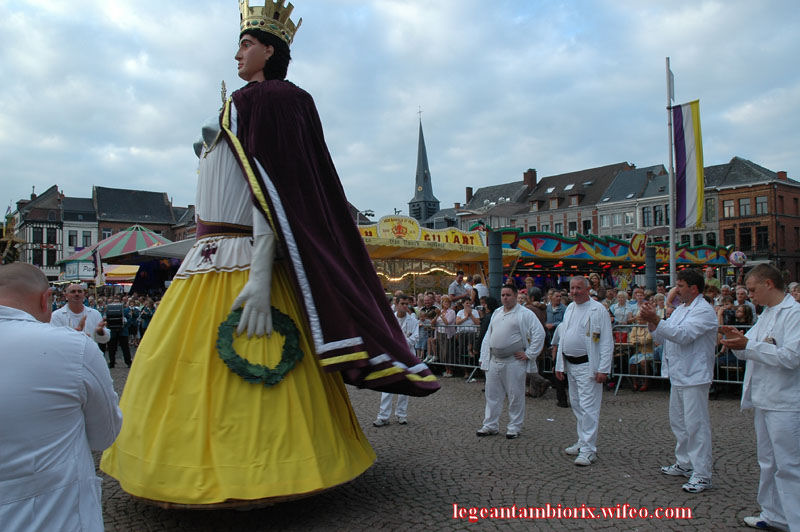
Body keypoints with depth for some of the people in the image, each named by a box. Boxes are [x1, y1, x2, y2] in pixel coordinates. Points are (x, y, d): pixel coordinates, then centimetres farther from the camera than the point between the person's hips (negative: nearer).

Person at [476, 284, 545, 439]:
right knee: (492, 394, 10)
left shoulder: (525, 314, -5)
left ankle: (514, 427, 17)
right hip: (494, 361, 6)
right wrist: (483, 357, 12)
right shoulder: (496, 313, 15)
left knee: (515, 395, 4)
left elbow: (539, 333, -10)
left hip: (514, 362, -6)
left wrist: (529, 354, -11)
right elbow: (488, 336, 19)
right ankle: (490, 425, 21)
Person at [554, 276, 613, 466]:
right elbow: (562, 338, 17)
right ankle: (583, 441, 28)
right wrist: (559, 365, 14)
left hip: (588, 365, -8)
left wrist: (603, 369, -16)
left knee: (588, 407, -8)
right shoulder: (570, 308, 12)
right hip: (570, 364, 8)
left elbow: (607, 342, -11)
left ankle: (589, 449, -2)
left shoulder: (598, 310, -9)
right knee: (577, 405, 15)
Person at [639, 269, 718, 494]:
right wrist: (651, 321, -3)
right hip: (678, 374, 10)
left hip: (694, 376, -10)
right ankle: (684, 464, 31)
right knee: (678, 422, 18)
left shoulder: (704, 310, -13)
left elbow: (683, 335, -26)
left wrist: (656, 320, -31)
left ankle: (702, 474, 0)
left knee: (696, 424, -6)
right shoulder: (680, 309, 16)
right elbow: (662, 338, 14)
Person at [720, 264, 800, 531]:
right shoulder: (766, 314, 14)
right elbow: (752, 353, 18)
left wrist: (748, 344, -22)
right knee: (768, 462, 19)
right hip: (762, 399, 10)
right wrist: (739, 340, -2)